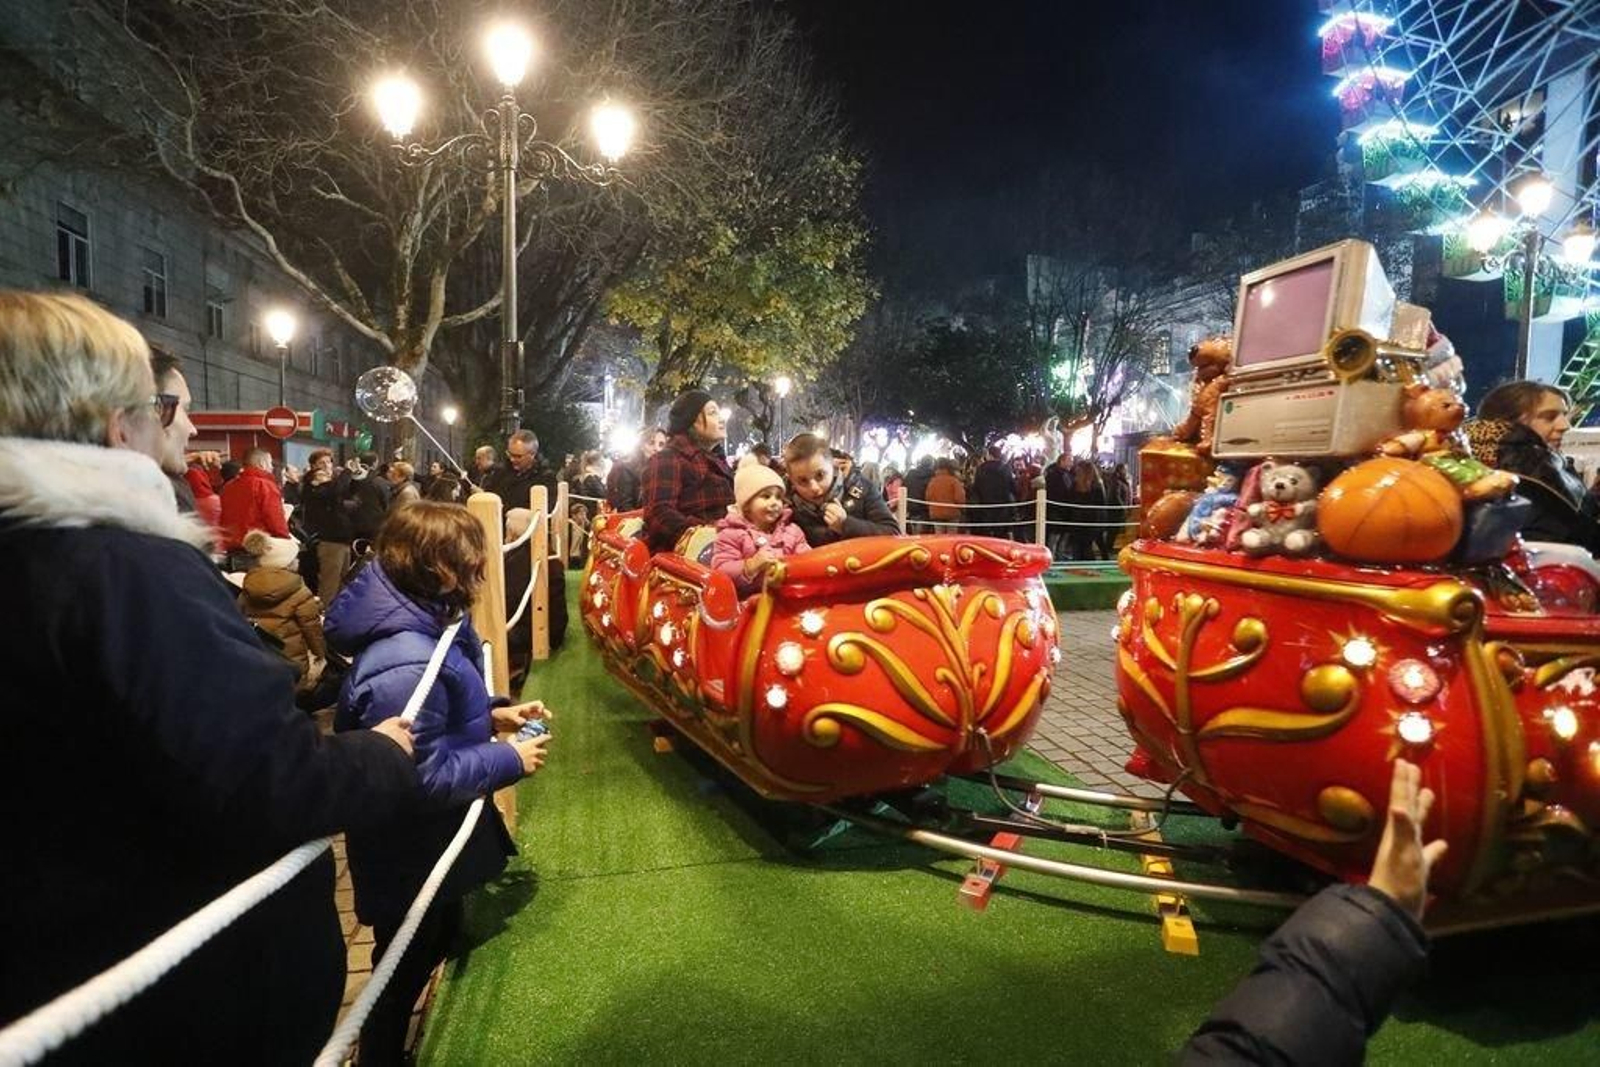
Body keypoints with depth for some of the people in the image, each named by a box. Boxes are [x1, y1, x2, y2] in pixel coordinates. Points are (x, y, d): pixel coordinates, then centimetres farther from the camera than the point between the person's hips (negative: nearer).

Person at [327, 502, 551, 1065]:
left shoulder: (423, 623, -4)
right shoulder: (406, 664, -37)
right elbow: (422, 777, -31)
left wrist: (493, 713, -3)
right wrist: (510, 759, -22)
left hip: (432, 843, 10)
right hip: (412, 855, -10)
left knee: (440, 946, 30)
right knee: (405, 971, 16)